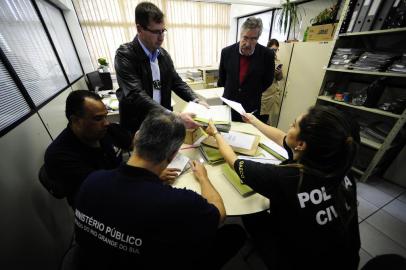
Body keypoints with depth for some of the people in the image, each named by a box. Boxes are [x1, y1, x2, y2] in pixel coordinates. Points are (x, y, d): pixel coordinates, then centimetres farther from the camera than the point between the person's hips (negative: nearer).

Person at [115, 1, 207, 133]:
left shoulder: (163, 54, 2)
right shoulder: (125, 54, -17)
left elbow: (177, 82, 7)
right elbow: (136, 95, -28)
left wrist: (196, 101, -10)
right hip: (136, 125, -5)